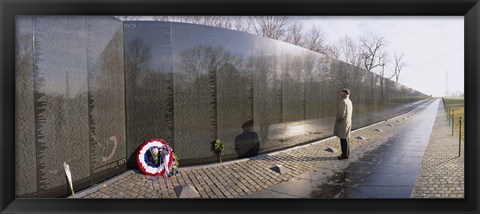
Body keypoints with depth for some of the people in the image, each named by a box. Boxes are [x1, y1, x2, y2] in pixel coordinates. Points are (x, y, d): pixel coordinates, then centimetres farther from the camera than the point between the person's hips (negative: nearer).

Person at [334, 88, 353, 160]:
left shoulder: (343, 101, -19)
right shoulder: (349, 101, 13)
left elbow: (341, 114, -24)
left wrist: (337, 120, -9)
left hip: (342, 123, -10)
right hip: (348, 122, 10)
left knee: (343, 139, -4)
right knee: (346, 138, 14)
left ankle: (345, 155, 0)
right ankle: (346, 153, 20)